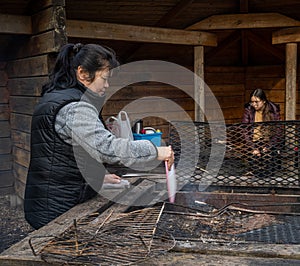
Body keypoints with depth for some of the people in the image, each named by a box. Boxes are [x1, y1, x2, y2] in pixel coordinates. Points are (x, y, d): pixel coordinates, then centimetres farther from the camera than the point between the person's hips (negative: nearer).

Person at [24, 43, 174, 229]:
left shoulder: (55, 98, 15)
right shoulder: (75, 109, -20)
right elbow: (108, 148, -30)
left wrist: (97, 176, 20)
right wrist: (156, 152, -21)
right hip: (60, 210, -10)